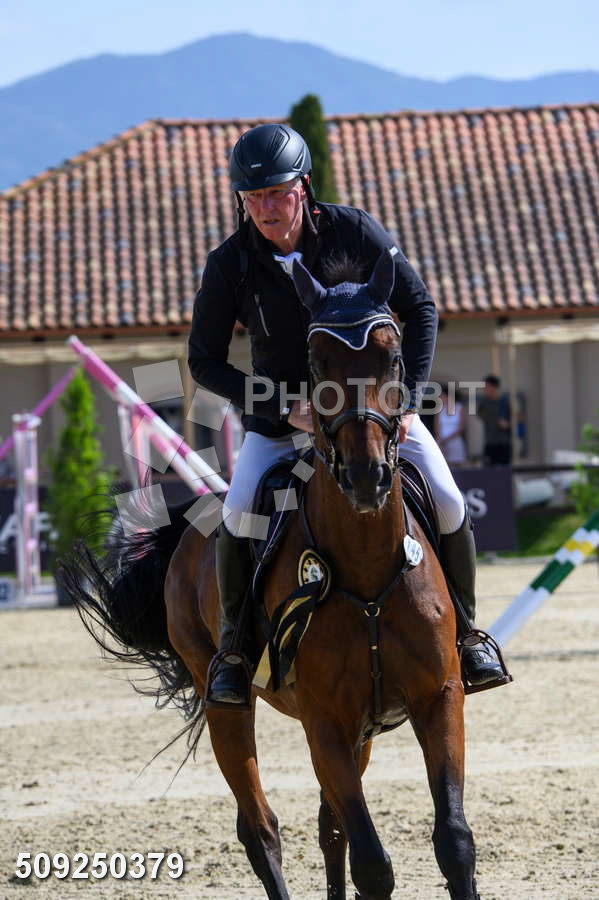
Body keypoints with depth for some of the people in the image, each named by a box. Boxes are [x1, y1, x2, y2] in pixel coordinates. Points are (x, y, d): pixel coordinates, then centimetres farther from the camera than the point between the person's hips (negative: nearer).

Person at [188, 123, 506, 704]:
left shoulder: (353, 232, -16)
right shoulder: (230, 264, -16)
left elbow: (420, 310, -8)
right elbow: (204, 362, -10)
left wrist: (407, 399, -17)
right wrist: (285, 409, -20)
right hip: (281, 411, -1)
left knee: (447, 503, -14)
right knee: (239, 514, -25)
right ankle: (234, 640, -3)